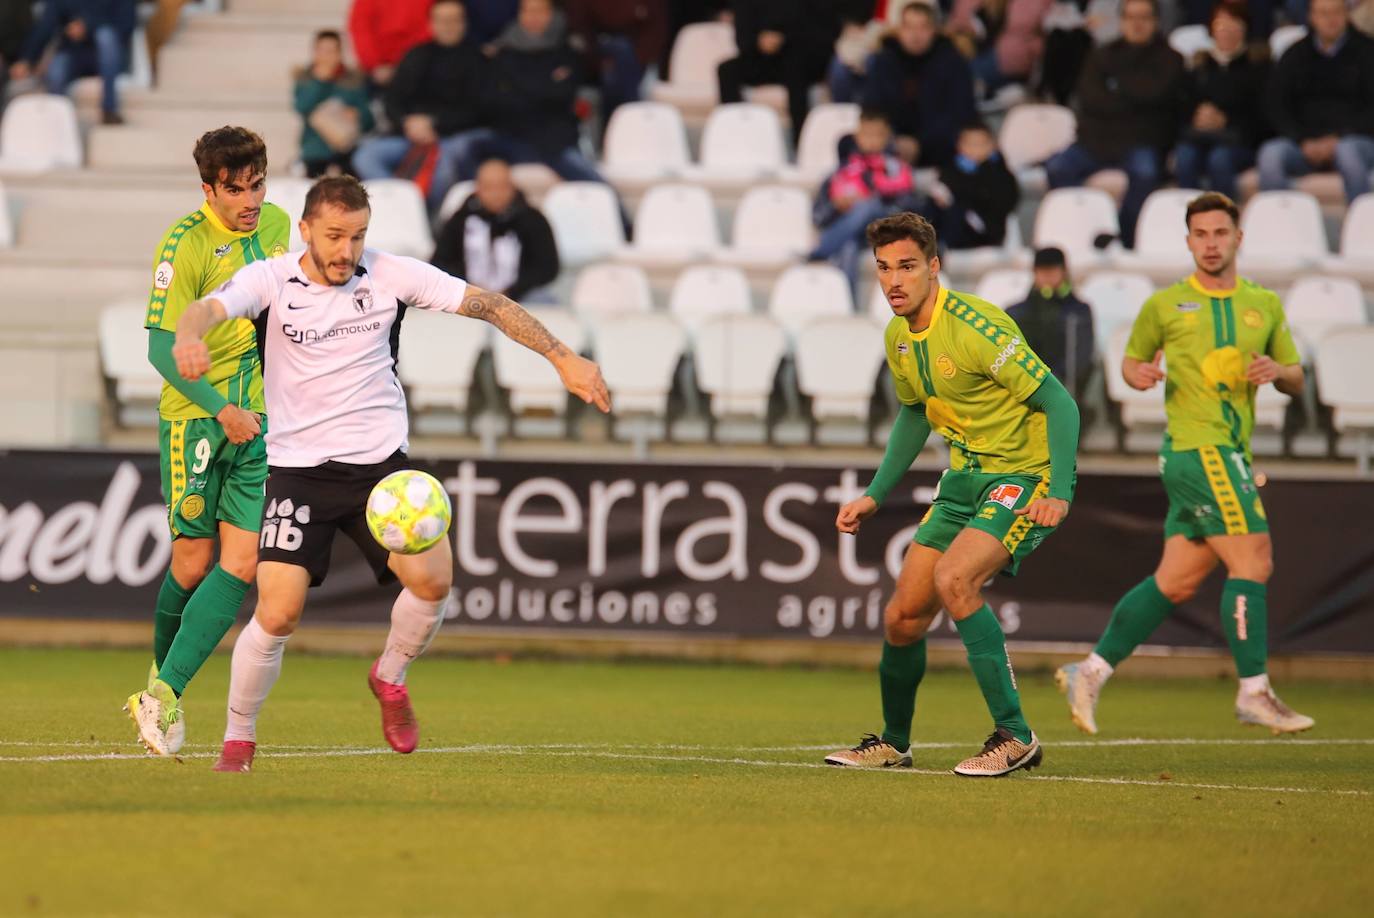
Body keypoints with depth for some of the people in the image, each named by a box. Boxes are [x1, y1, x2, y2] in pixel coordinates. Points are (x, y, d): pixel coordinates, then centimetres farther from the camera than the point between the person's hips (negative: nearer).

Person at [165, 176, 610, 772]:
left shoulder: (392, 275, -3)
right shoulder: (270, 281, -8)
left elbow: (490, 306, 3)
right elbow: (208, 309, -27)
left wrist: (564, 359, -4)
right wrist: (189, 335, -52)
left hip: (380, 462, 2)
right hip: (297, 470, -2)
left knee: (432, 577, -20)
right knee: (277, 613, -14)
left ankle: (390, 679, 11)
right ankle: (238, 739, 10)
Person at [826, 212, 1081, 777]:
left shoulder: (976, 327, -22)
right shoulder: (898, 337, 4)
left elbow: (1058, 403, -21)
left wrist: (1058, 491, -32)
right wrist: (874, 496, 18)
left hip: (1025, 476, -8)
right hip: (966, 476, 8)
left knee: (953, 579, -29)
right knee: (902, 617, 5)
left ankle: (1014, 737, -20)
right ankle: (892, 743, 29)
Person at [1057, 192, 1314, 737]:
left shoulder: (1265, 305, 14)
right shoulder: (1165, 305, 2)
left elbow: (1296, 380, 18)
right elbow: (1132, 359, 15)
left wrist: (1278, 371, -5)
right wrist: (1137, 375, -8)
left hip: (1232, 455, 6)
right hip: (1196, 446, -6)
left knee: (1177, 583, 7)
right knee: (1253, 562, -14)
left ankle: (1090, 674, 14)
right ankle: (1254, 692, -10)